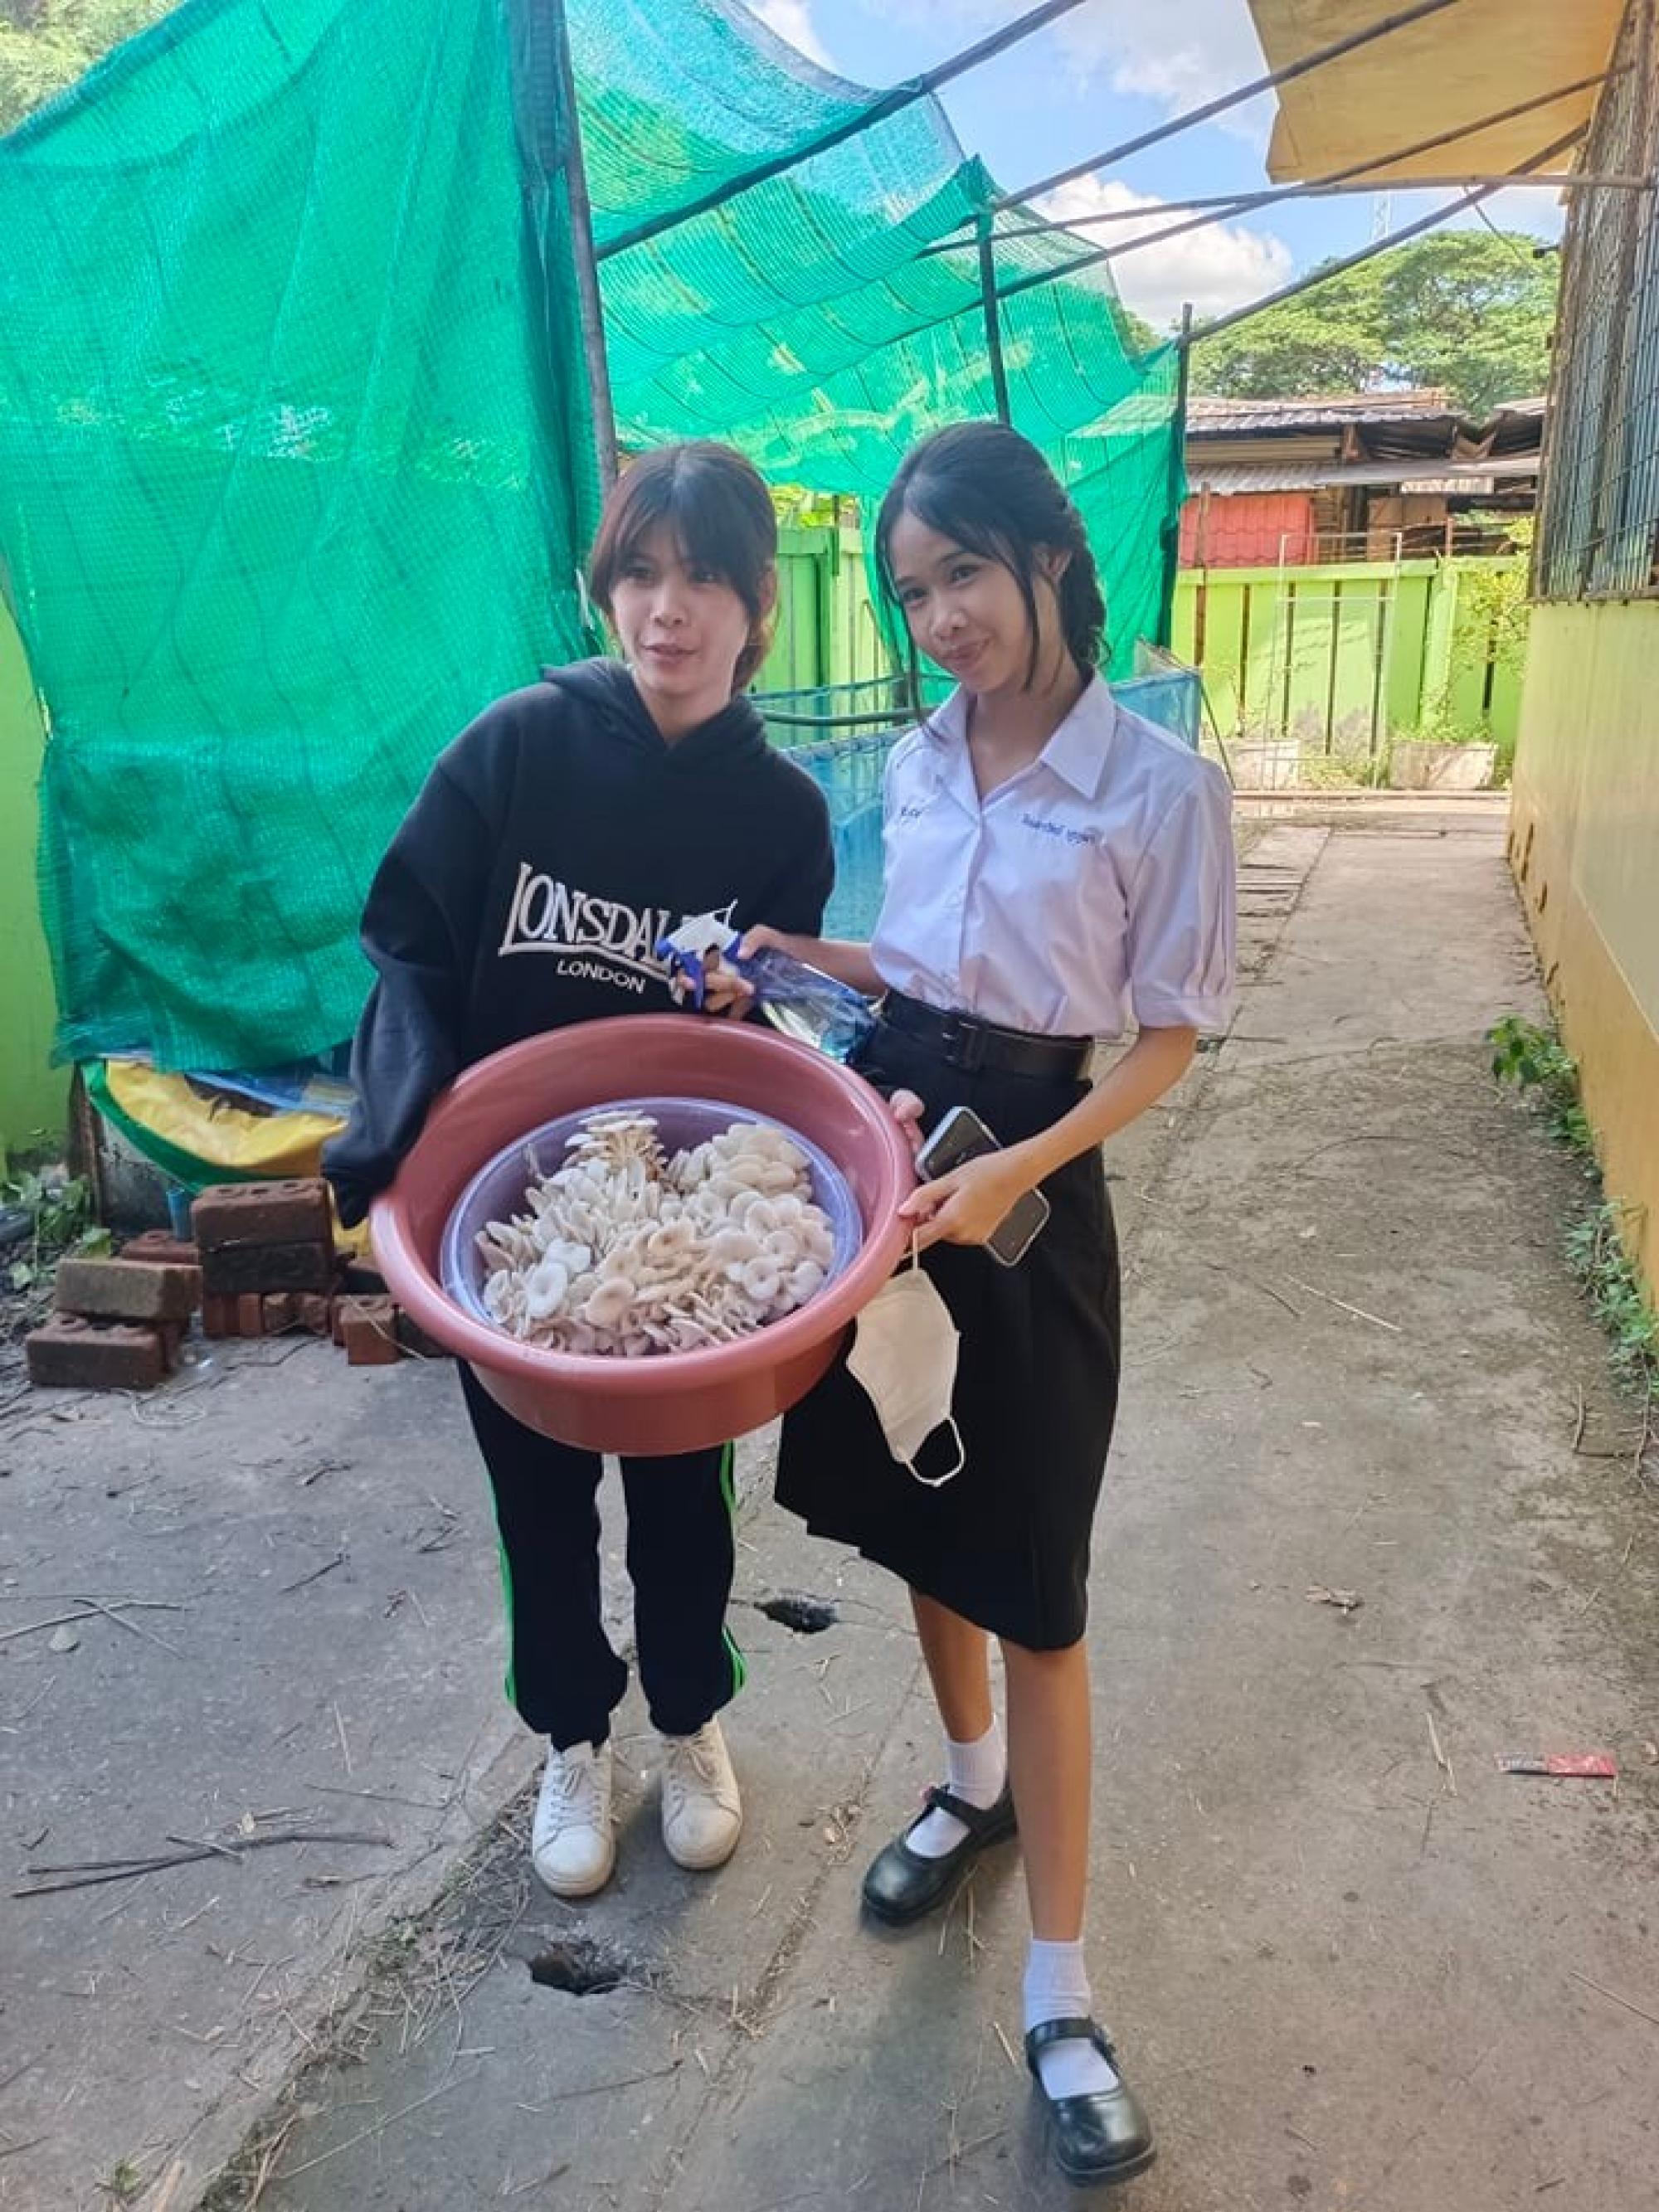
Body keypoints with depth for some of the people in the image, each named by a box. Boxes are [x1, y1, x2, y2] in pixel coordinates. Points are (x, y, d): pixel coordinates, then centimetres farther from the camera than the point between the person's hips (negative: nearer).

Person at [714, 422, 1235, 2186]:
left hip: (1030, 1189, -6)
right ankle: (972, 1780, 46)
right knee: (912, 1508, 19)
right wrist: (790, 959, 2)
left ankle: (1058, 1992, 18)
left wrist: (1012, 1172, -22)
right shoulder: (918, 763, 5)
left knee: (1030, 1584, 0)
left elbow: (1168, 1038, -10)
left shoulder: (1162, 787, -12)